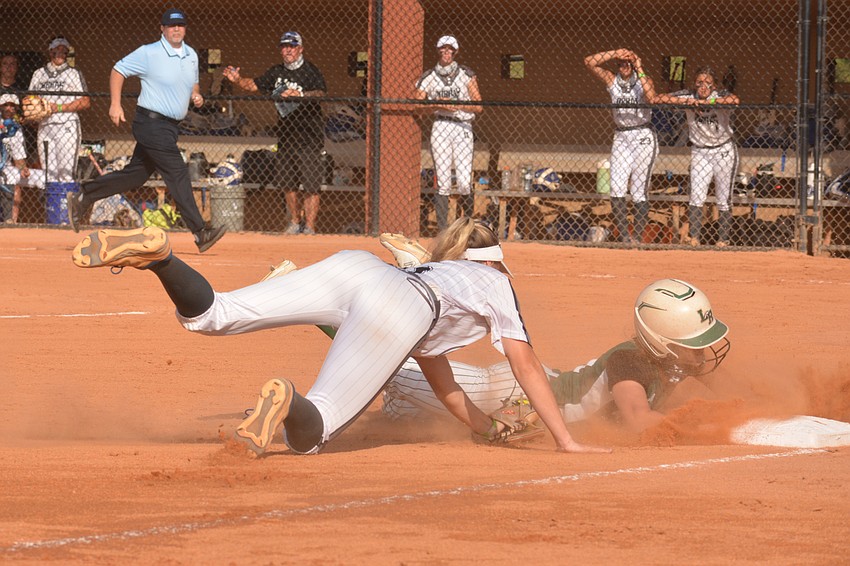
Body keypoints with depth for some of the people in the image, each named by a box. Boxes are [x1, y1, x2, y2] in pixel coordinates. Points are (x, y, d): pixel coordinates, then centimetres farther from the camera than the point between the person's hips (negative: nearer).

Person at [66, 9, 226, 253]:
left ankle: (82, 198, 24)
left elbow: (193, 83, 27)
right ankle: (200, 233, -14)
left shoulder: (191, 56, 11)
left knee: (136, 174, 13)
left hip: (169, 127, 8)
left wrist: (196, 96, 4)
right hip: (152, 122, -8)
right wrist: (115, 104, -10)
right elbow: (118, 70, -2)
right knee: (177, 174, -12)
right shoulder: (149, 53, -10)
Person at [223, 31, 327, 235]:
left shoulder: (310, 71, -8)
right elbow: (253, 85, 16)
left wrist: (300, 94, -41)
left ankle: (309, 227, -4)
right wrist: (237, 79, -4)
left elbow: (321, 93, -23)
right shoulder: (276, 72, 11)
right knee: (287, 182, 13)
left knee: (311, 184, -8)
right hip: (285, 134, 7)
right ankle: (295, 223, 26)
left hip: (309, 136, -7)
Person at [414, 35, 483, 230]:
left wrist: (455, 105, -11)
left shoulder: (466, 74, 5)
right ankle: (442, 230, 1)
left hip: (463, 128, -1)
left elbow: (478, 106, 1)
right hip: (440, 127, 1)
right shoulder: (429, 77, 8)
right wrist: (437, 105, -10)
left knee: (464, 182, -9)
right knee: (443, 182, -3)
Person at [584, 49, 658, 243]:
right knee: (617, 190, -7)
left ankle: (638, 238, 1)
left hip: (643, 137, -3)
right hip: (621, 138, 3)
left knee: (639, 191, -4)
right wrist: (615, 53, -11)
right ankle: (624, 237, -4)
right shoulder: (612, 81, 5)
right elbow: (589, 61, -2)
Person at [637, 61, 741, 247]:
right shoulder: (688, 96, -7)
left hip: (724, 151, -2)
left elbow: (735, 100, -39)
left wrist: (704, 102, -37)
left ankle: (723, 240, 10)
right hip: (700, 153, 2)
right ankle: (694, 237, -11)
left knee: (723, 200, 3)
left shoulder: (721, 96, -14)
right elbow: (653, 97, -9)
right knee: (696, 196, -11)